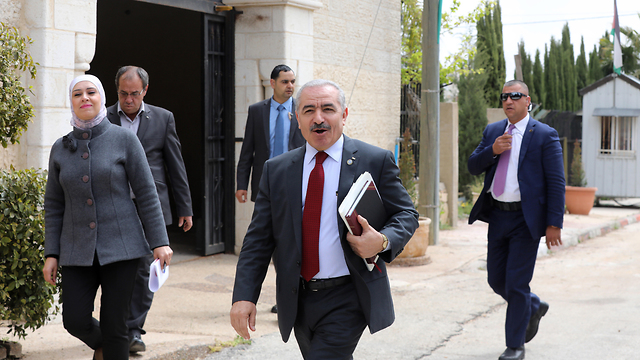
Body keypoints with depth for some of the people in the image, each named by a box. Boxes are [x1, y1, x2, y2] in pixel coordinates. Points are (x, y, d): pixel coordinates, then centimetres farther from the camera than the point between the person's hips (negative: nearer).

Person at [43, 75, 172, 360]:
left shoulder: (124, 140, -3)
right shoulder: (61, 149, 6)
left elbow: (146, 193, -4)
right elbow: (54, 204, 10)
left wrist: (160, 242, -9)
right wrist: (51, 254, 4)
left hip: (120, 245, -3)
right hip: (79, 250, 3)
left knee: (114, 325, -4)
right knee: (75, 321, -5)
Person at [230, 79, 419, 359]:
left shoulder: (376, 161, -1)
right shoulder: (276, 170, 7)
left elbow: (406, 214, 4)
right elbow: (258, 239, 5)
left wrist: (383, 241, -19)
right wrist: (244, 296, -6)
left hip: (348, 301, -4)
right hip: (298, 301, 4)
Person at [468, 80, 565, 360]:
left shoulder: (545, 135, -6)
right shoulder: (492, 131, 11)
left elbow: (556, 183, -8)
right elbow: (473, 167, 10)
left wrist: (554, 224, -14)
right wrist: (492, 150, -11)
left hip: (526, 218, -6)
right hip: (497, 216, 6)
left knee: (516, 282, -5)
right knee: (496, 279, 12)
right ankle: (534, 308, 39)